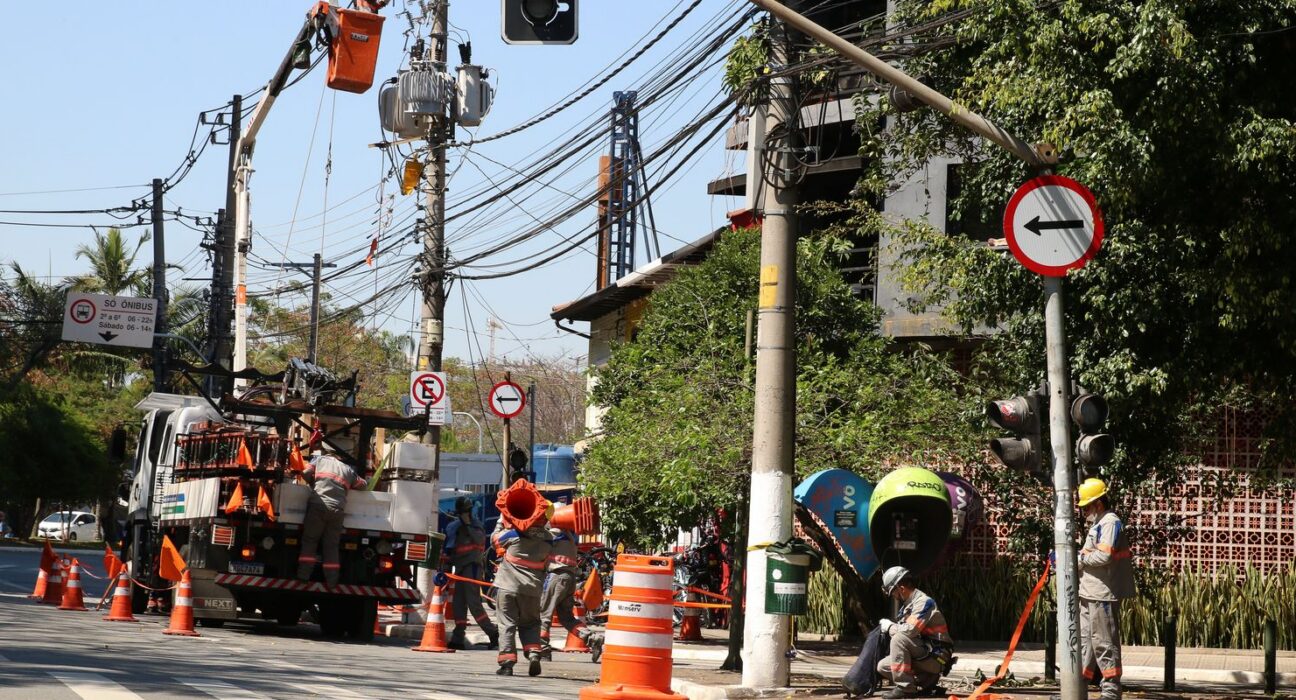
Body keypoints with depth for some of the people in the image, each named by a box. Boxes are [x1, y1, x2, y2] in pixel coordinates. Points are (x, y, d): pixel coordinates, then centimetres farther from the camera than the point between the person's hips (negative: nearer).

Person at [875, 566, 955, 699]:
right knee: (882, 667, 4)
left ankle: (904, 688, -24)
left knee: (899, 638, -28)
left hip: (935, 657, -10)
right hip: (921, 655, 10)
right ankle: (926, 682, 6)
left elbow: (910, 630, -27)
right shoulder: (908, 605, 15)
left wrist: (889, 626, -11)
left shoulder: (924, 602, -15)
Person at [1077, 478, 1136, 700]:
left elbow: (1104, 556, -24)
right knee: (1084, 639, 12)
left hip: (1103, 594, -11)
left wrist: (1079, 557, -12)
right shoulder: (1098, 524, 20)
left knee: (1103, 642, -5)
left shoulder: (1110, 522, -13)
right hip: (1090, 594, 11)